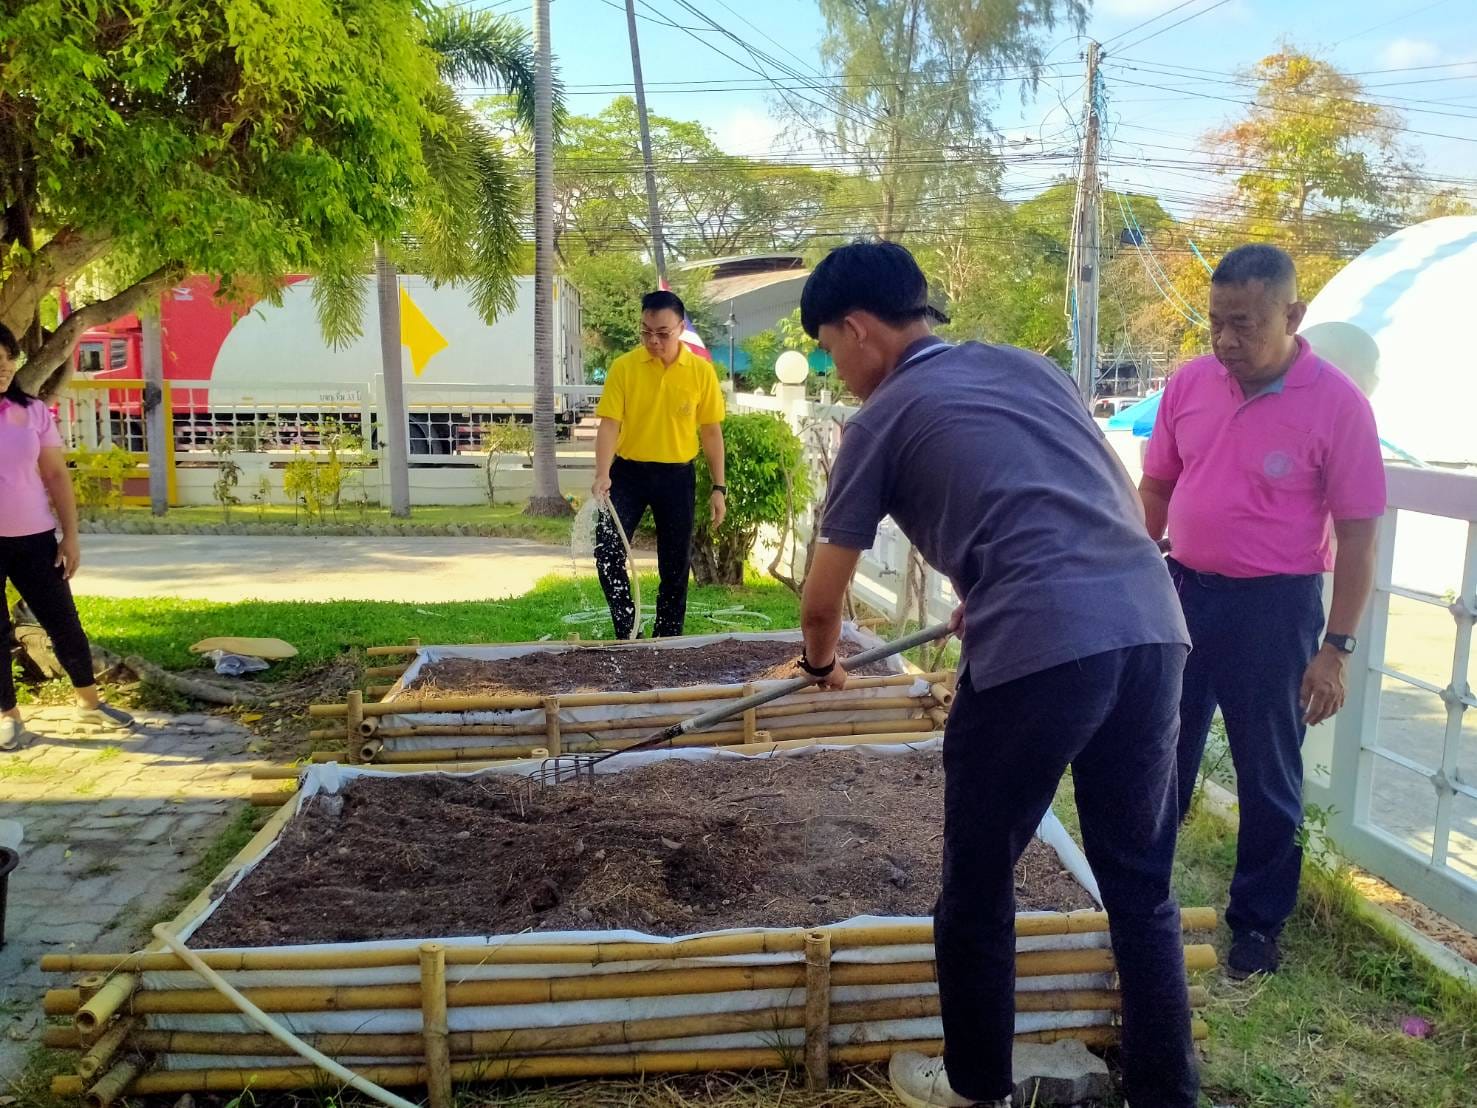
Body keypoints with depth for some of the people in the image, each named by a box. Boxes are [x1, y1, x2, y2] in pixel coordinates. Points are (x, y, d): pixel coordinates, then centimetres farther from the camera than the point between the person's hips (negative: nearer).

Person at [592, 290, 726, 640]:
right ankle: (627, 623, 9)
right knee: (607, 550, -11)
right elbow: (609, 424, -9)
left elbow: (711, 431, 2)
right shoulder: (623, 367, -6)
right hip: (628, 472, 0)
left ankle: (667, 639, 22)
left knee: (675, 565, 7)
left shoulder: (701, 371, -3)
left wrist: (719, 487, 1)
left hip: (677, 476, 1)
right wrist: (602, 474, -23)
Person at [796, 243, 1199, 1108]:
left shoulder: (883, 419, 7)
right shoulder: (1028, 364, 23)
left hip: (1038, 649, -6)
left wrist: (823, 663, 36)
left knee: (979, 885, 14)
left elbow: (822, 599, 14)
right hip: (1151, 625, 6)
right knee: (1142, 882, 18)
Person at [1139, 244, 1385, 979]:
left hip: (1274, 606, -4)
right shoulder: (1189, 383, -1)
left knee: (1267, 773, 10)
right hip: (1182, 589, 4)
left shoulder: (1337, 404, -13)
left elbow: (1357, 533, -11)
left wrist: (1336, 647, -13)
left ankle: (1258, 921, 28)